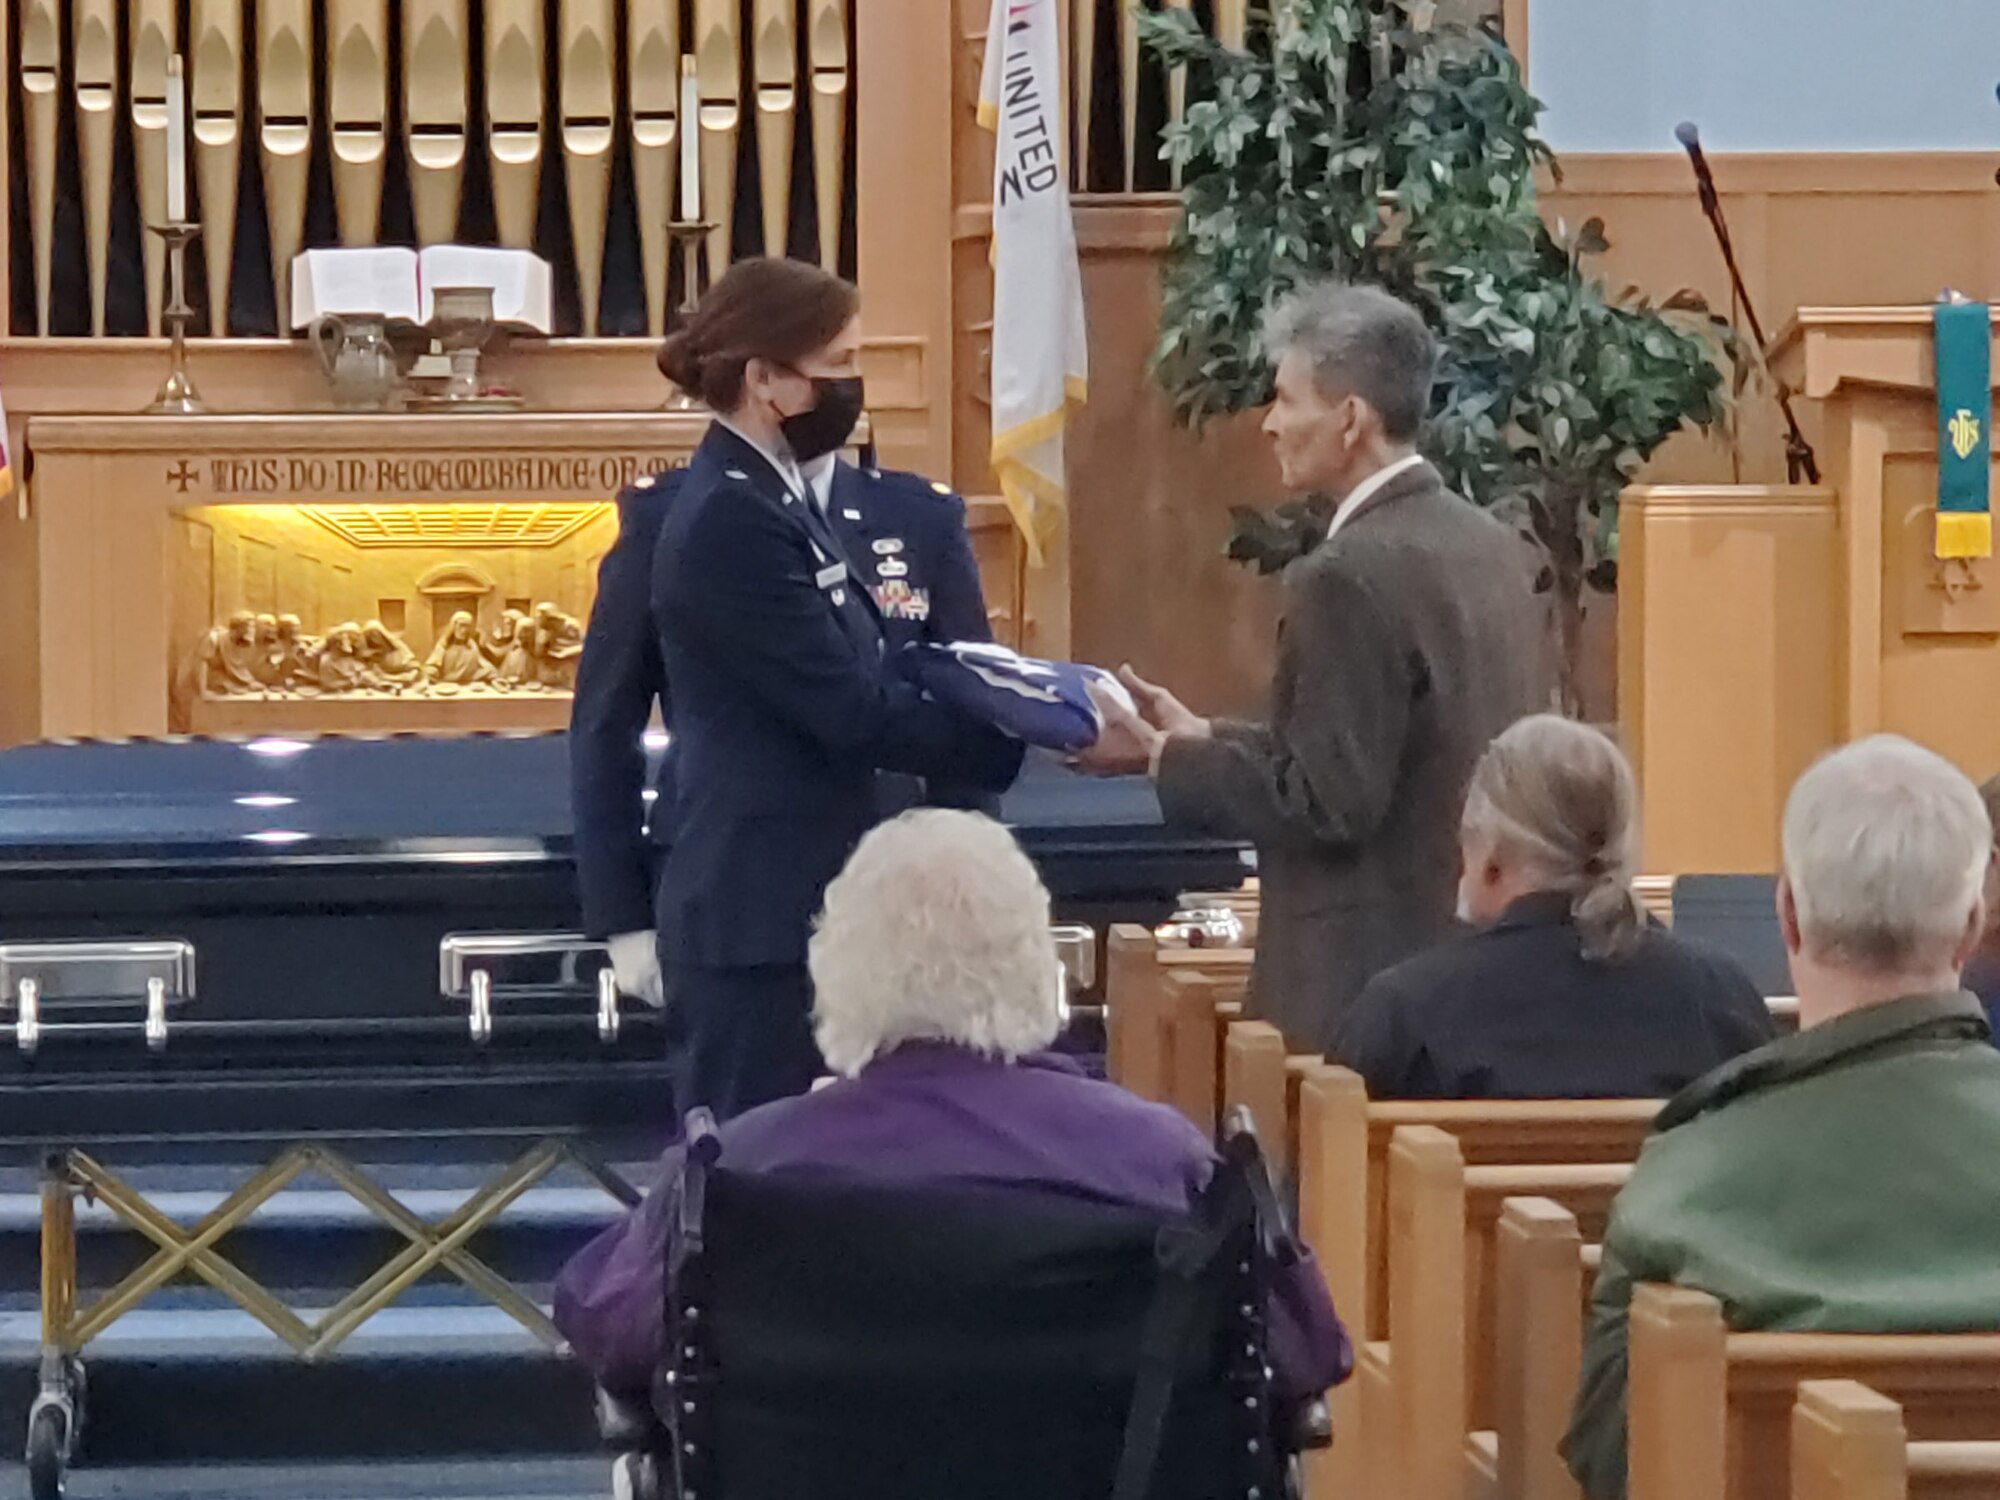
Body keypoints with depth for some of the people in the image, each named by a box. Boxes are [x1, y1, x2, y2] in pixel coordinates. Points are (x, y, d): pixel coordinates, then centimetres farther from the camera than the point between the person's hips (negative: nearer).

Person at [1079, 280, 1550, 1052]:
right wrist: (1204, 737, 16)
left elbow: (1326, 801, -19)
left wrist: (1167, 759, -9)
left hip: (1377, 972, -9)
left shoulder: (1350, 577, -18)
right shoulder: (1491, 546, 10)